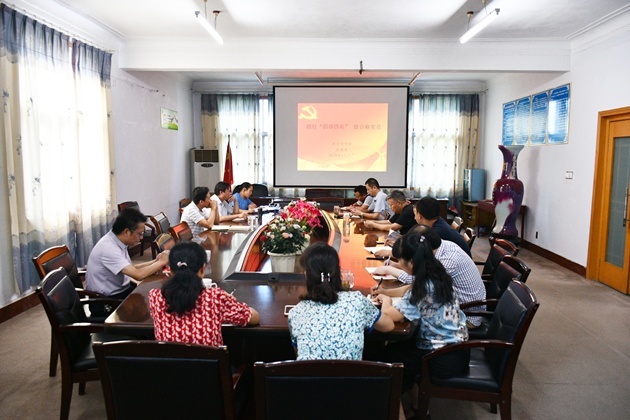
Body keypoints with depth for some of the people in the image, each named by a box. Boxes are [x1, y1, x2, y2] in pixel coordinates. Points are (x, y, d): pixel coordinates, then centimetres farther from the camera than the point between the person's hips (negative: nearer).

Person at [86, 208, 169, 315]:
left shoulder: (117, 242, 1)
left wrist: (155, 262, -1)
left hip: (121, 289, 8)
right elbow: (138, 275, -32)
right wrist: (161, 262, -18)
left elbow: (131, 269, 11)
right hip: (107, 303, -8)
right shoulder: (109, 248, -26)